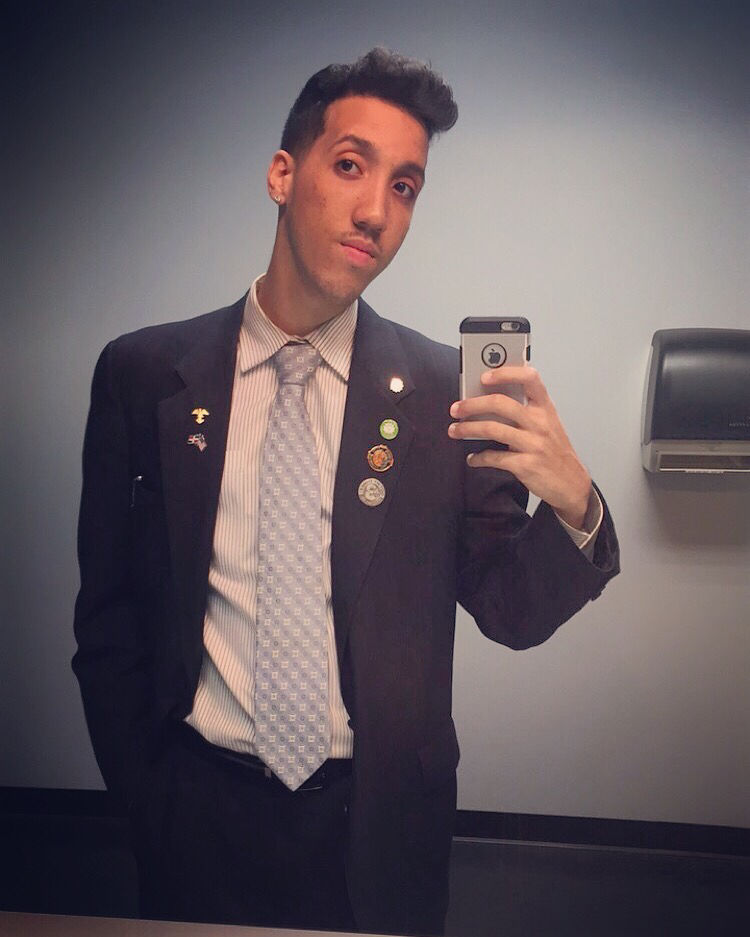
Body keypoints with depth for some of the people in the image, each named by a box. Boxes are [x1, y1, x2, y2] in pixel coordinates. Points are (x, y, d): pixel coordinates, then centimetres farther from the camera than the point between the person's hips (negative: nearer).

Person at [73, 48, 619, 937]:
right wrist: (144, 792, 0)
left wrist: (573, 508, -24)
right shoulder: (143, 373, -7)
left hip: (380, 825, 0)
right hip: (200, 820, 1)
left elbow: (510, 612, -5)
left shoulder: (443, 389, -7)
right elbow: (107, 614, 1)